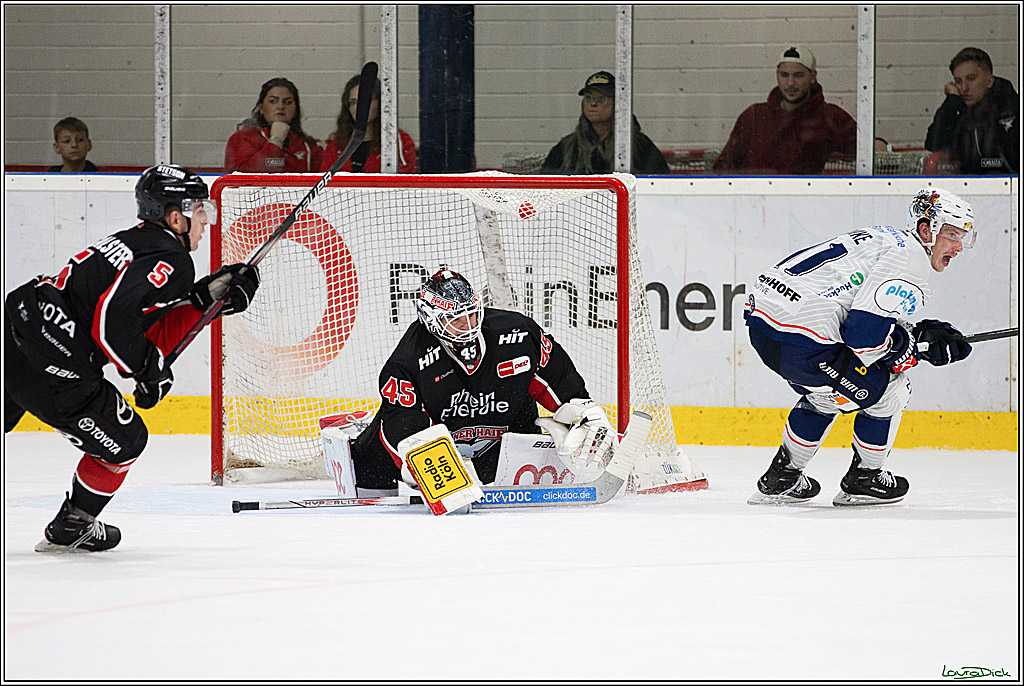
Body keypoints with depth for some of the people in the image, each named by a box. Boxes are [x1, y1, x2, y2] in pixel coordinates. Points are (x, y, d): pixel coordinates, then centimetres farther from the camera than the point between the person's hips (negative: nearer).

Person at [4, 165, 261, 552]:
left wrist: (206, 299, 16)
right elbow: (113, 320, -23)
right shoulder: (172, 261, -9)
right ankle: (70, 530, 26)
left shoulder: (135, 242, 20)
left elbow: (155, 338, 20)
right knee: (123, 442, 12)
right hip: (51, 367, -9)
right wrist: (149, 369, -9)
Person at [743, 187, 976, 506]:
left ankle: (781, 478, 38)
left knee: (825, 391, 34)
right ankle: (864, 480, 23)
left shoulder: (883, 237, 24)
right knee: (888, 388, 8)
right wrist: (915, 346, 0)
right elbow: (865, 334, -18)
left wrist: (922, 334, 16)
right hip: (800, 343, -10)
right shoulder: (911, 261, -7)